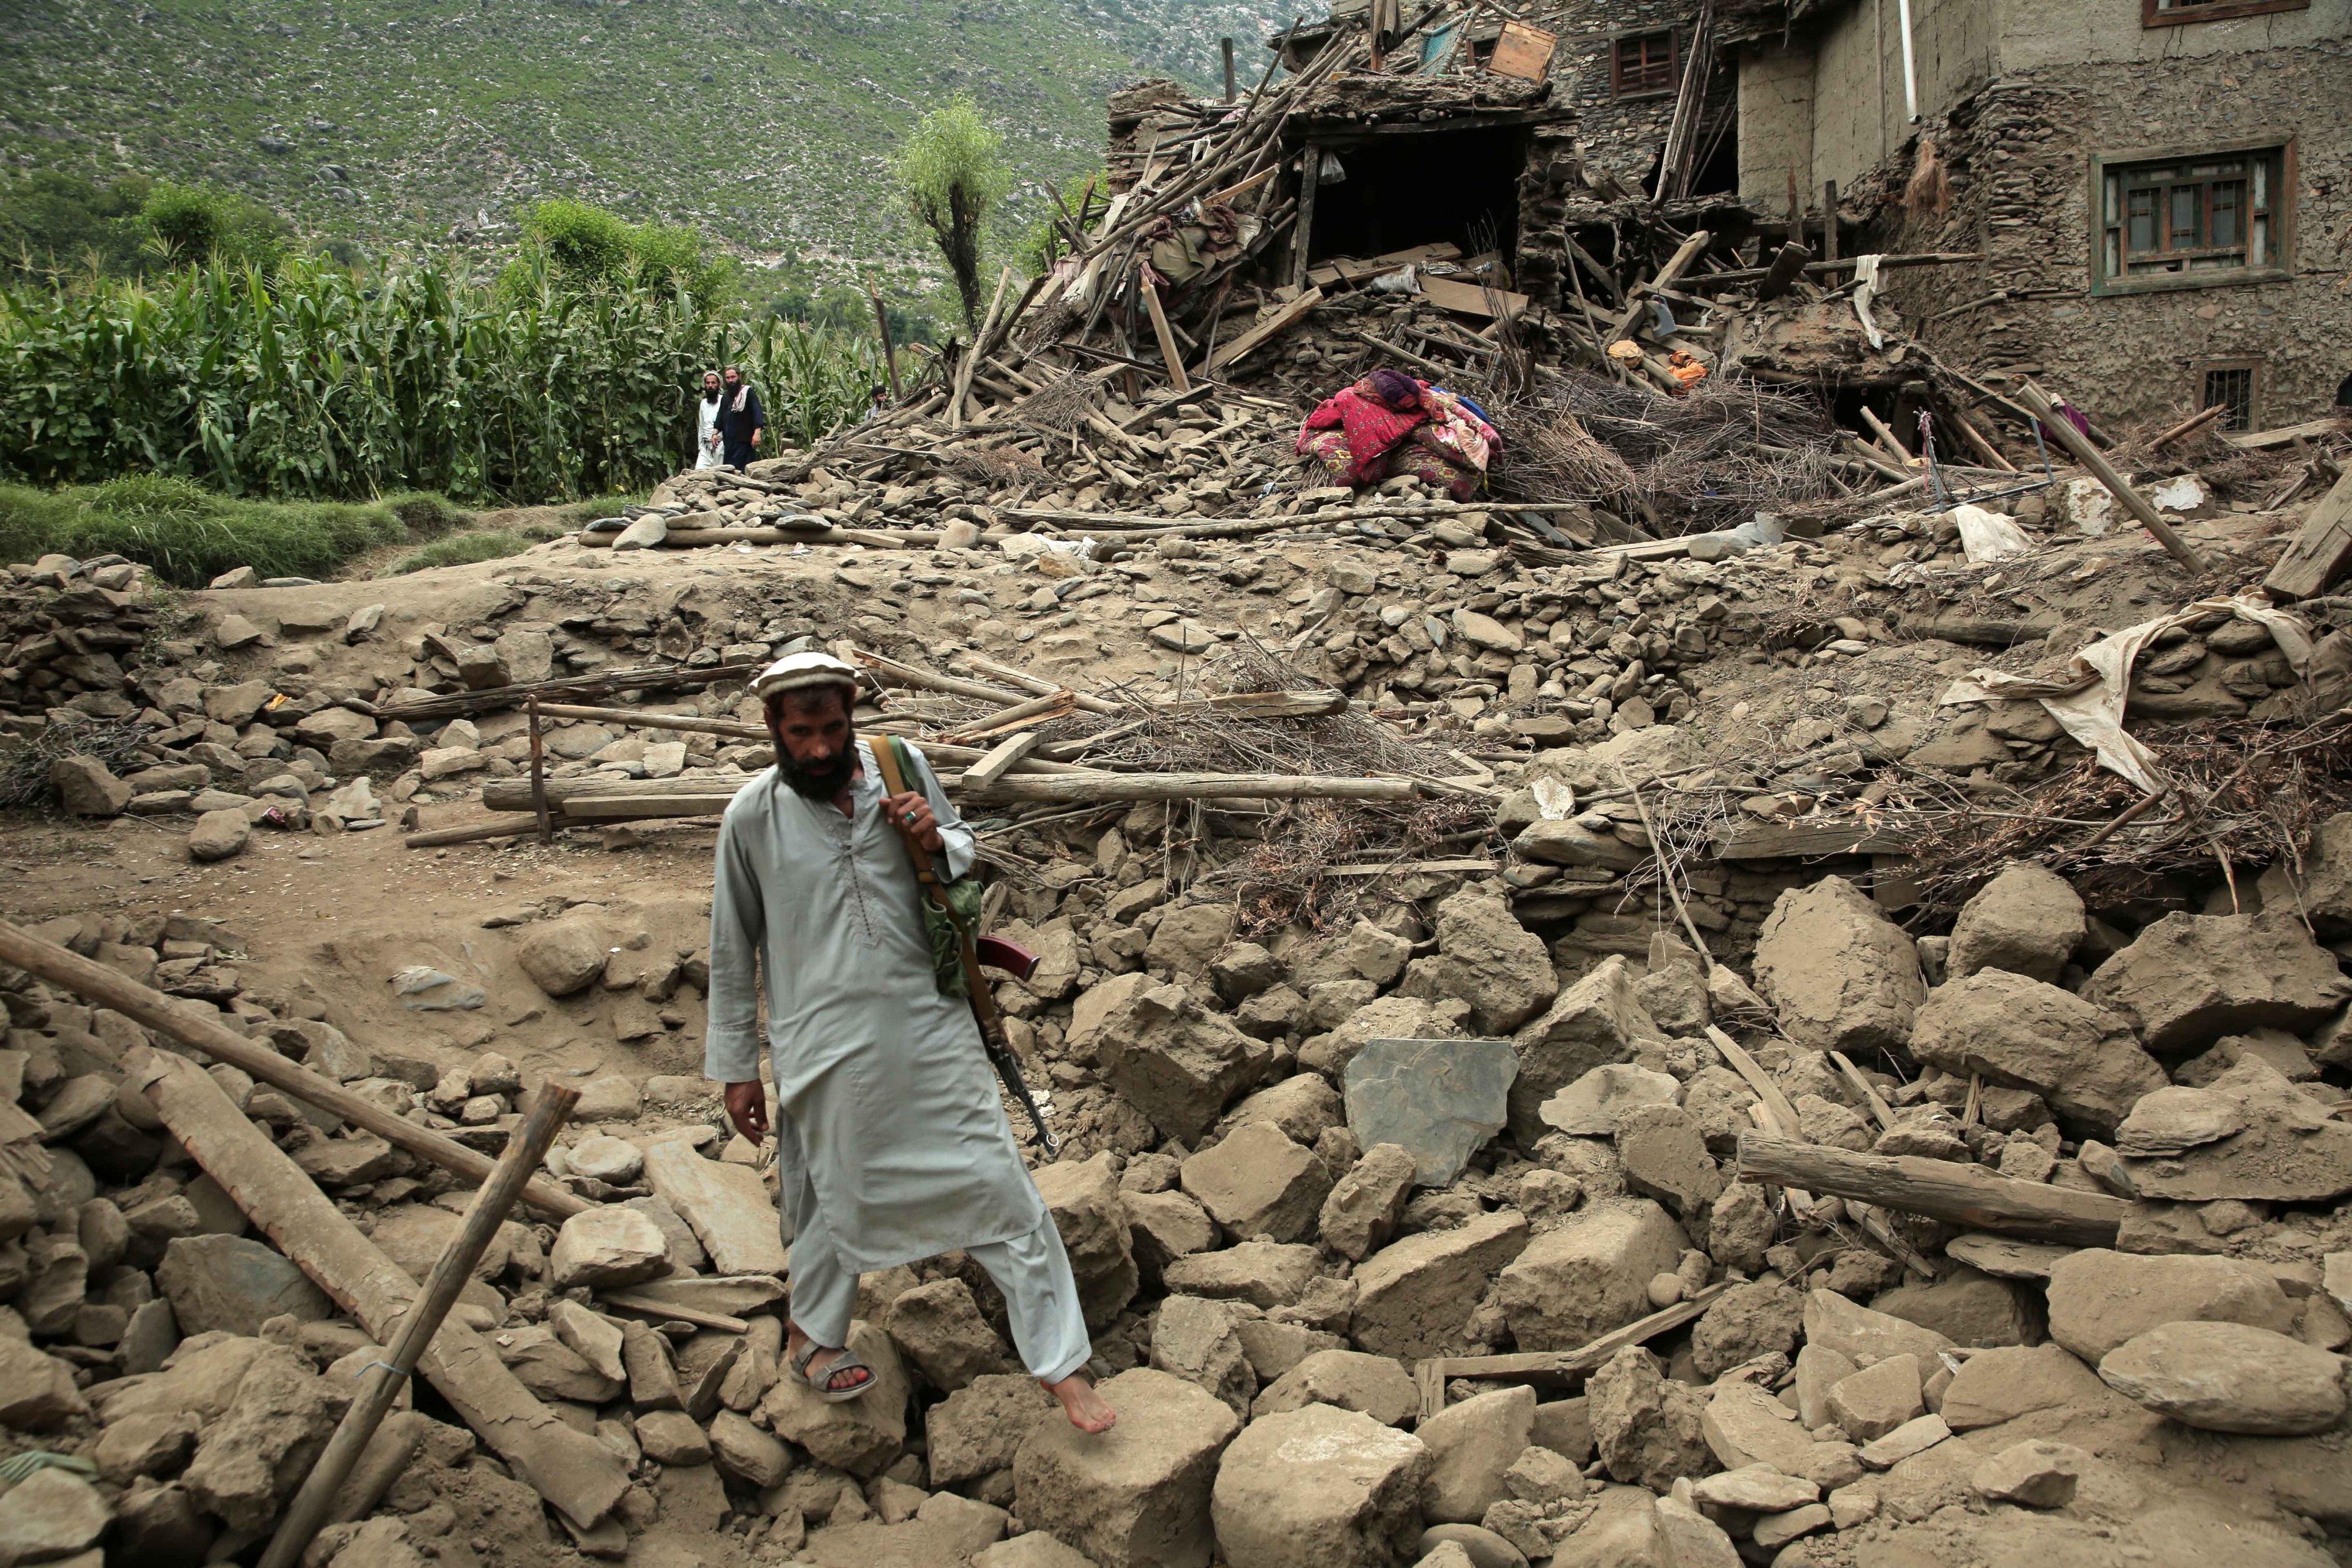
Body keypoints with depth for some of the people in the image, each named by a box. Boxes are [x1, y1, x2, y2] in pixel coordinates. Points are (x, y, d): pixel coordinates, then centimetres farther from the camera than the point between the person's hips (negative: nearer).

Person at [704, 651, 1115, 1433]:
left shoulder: (902, 768, -4)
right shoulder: (753, 815, -9)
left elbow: (967, 855, 12)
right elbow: (733, 951, 0)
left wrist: (938, 840, -12)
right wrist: (736, 1067, 3)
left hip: (930, 1024, 2)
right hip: (829, 1047, -2)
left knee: (998, 1183, 3)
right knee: (835, 1194, 16)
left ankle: (1061, 1362, 15)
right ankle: (812, 1334, 46)